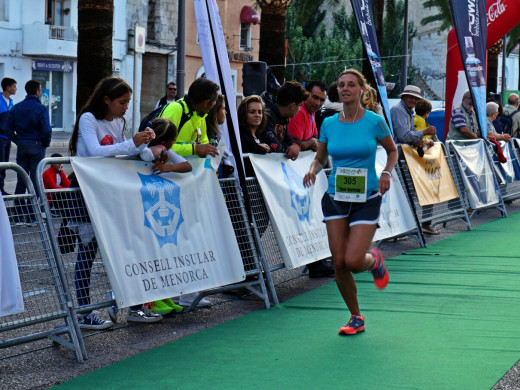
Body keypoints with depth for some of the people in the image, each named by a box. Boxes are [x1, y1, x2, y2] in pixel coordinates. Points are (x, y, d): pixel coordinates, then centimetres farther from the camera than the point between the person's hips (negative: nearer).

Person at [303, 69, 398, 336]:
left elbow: (392, 151, 9)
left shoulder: (374, 122, -6)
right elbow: (320, 157, 13)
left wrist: (387, 172, -9)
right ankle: (356, 318, 18)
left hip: (366, 198, -3)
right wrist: (313, 170, -8)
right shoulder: (329, 124, 2)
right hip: (335, 198, 3)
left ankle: (374, 260, 25)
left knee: (353, 261, -14)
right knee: (339, 262, 0)